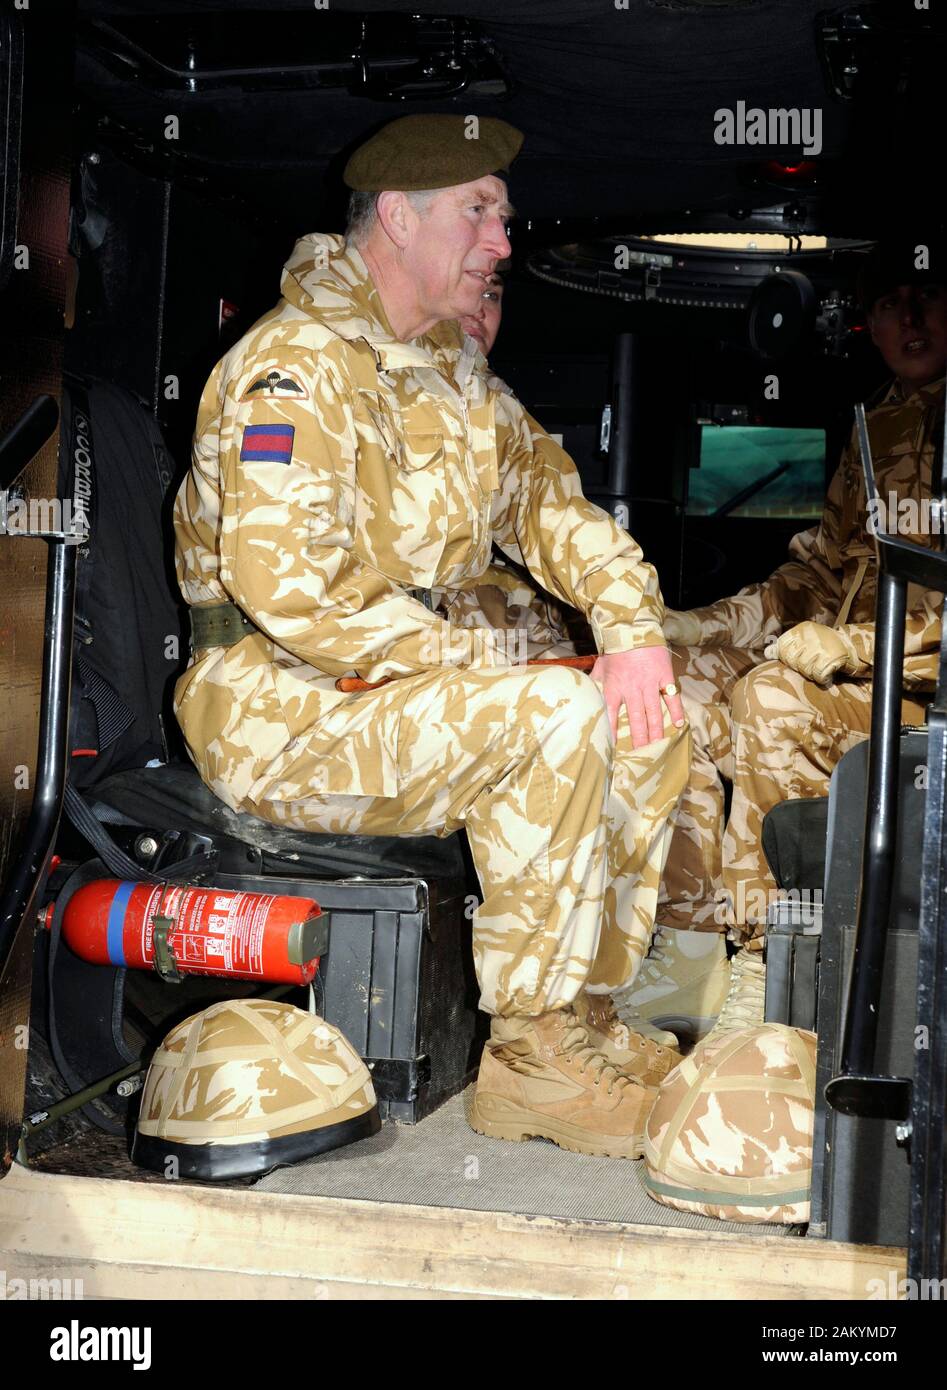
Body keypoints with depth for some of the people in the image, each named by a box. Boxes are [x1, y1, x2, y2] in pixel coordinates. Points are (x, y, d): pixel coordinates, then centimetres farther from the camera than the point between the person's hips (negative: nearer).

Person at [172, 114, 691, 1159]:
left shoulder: (452, 367, 15)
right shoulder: (301, 366, -16)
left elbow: (543, 492, 15)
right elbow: (287, 585, -26)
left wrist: (633, 624, -3)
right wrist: (476, 669, -22)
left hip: (413, 681, 9)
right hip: (279, 710, -9)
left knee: (647, 717, -3)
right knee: (557, 714, -28)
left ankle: (582, 1017, 3)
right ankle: (525, 1058, -19)